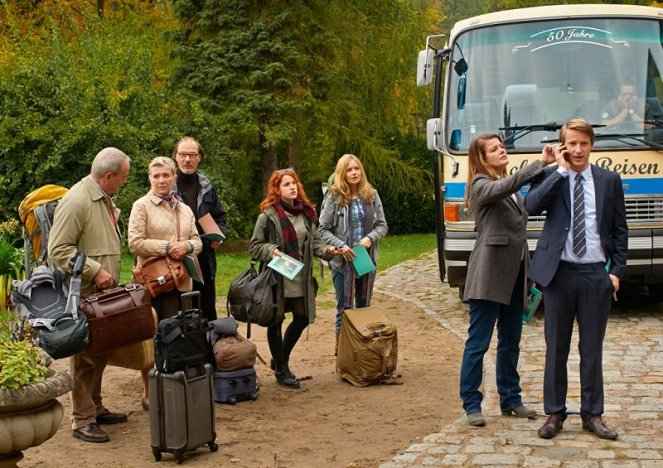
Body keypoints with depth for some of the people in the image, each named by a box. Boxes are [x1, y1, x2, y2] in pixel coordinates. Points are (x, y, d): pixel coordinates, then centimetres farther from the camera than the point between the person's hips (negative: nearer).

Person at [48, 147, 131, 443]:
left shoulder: (105, 199, 14)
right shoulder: (76, 201, -17)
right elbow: (58, 250, -20)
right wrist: (94, 271, -21)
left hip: (102, 294, 9)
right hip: (82, 296, -9)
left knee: (100, 353, 16)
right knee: (84, 358, -3)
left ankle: (95, 407, 28)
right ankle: (82, 421, 5)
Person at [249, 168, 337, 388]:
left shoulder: (306, 212, 7)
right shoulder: (268, 215, -9)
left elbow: (315, 241, 13)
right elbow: (255, 246, -4)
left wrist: (326, 251, -6)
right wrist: (271, 250, -22)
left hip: (301, 278, 6)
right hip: (277, 277, -5)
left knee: (302, 319, 11)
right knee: (276, 322, 5)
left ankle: (281, 359, 33)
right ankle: (281, 369, 20)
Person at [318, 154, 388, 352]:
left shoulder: (371, 195, 3)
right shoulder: (335, 198, -6)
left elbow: (382, 225, 6)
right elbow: (323, 230, -4)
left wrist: (370, 238, -12)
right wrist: (340, 245, -17)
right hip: (343, 261, -3)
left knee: (364, 306, 11)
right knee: (345, 308, 2)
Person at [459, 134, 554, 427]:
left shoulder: (512, 188, 18)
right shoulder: (482, 185, -6)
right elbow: (505, 187, -29)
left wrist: (528, 272, 13)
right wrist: (540, 163, -32)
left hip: (514, 274, 8)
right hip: (489, 275, -8)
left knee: (511, 341, 14)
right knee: (478, 342, -2)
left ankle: (510, 399, 22)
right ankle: (471, 403, 4)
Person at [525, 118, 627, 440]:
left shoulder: (609, 181, 6)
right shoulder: (549, 178, 1)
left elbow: (620, 230, 9)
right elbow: (531, 206, -19)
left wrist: (617, 270, 1)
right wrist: (561, 169, -16)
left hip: (596, 274, 1)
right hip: (559, 272, -1)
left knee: (592, 348, 8)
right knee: (556, 348, 6)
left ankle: (592, 414, 18)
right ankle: (554, 414, 15)